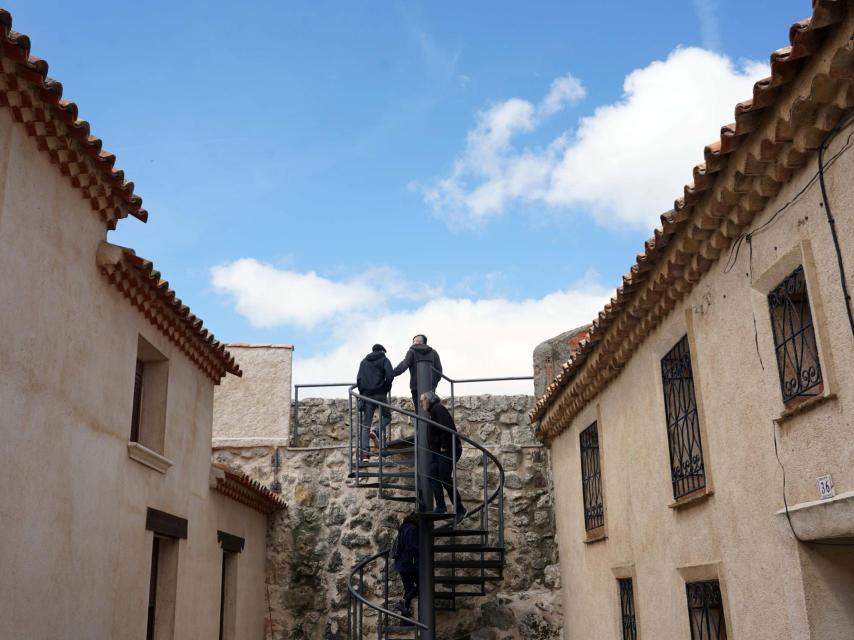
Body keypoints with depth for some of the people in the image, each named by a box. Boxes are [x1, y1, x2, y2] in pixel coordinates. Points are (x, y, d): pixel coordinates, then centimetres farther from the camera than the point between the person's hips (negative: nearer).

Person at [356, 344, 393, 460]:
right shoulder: (384, 360, 6)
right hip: (380, 394, -3)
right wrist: (386, 388, 4)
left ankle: (364, 452, -8)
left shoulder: (363, 361, 18)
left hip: (367, 395, 3)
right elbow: (390, 376, -9)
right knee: (387, 416, 16)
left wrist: (362, 392, 12)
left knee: (366, 424, 2)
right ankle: (377, 432, -14)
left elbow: (359, 378, 8)